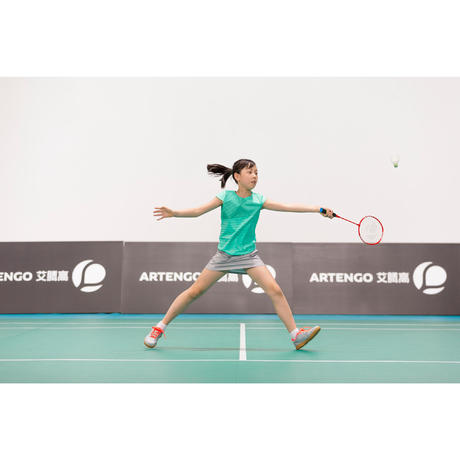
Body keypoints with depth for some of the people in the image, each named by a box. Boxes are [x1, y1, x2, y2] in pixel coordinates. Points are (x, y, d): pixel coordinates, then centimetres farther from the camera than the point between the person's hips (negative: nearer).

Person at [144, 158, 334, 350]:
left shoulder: (258, 200, 1)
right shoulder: (226, 196, -3)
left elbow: (288, 207, -3)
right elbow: (199, 211, -6)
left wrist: (318, 209, -10)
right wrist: (174, 213, -21)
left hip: (249, 255, 2)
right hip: (224, 254, -1)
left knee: (275, 291, -13)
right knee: (194, 291, -1)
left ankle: (296, 335, -2)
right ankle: (160, 327, 15)